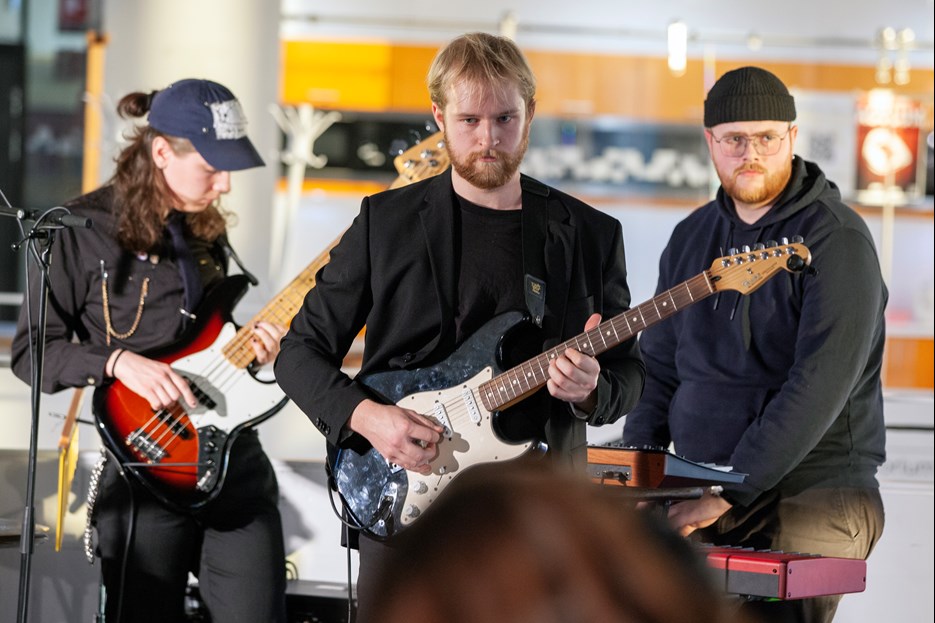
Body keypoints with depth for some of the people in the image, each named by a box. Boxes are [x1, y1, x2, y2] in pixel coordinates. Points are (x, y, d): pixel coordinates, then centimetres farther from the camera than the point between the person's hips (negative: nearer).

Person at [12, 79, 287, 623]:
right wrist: (116, 360, -20)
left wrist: (249, 346, 2)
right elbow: (30, 352, -5)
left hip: (236, 462, 5)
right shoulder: (84, 230, -7)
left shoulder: (207, 228, 11)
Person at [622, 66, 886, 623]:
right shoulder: (692, 238, 13)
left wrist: (730, 493, -22)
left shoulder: (836, 239, -9)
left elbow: (819, 386, -19)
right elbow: (660, 369, 17)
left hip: (815, 489, -5)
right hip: (700, 494, 5)